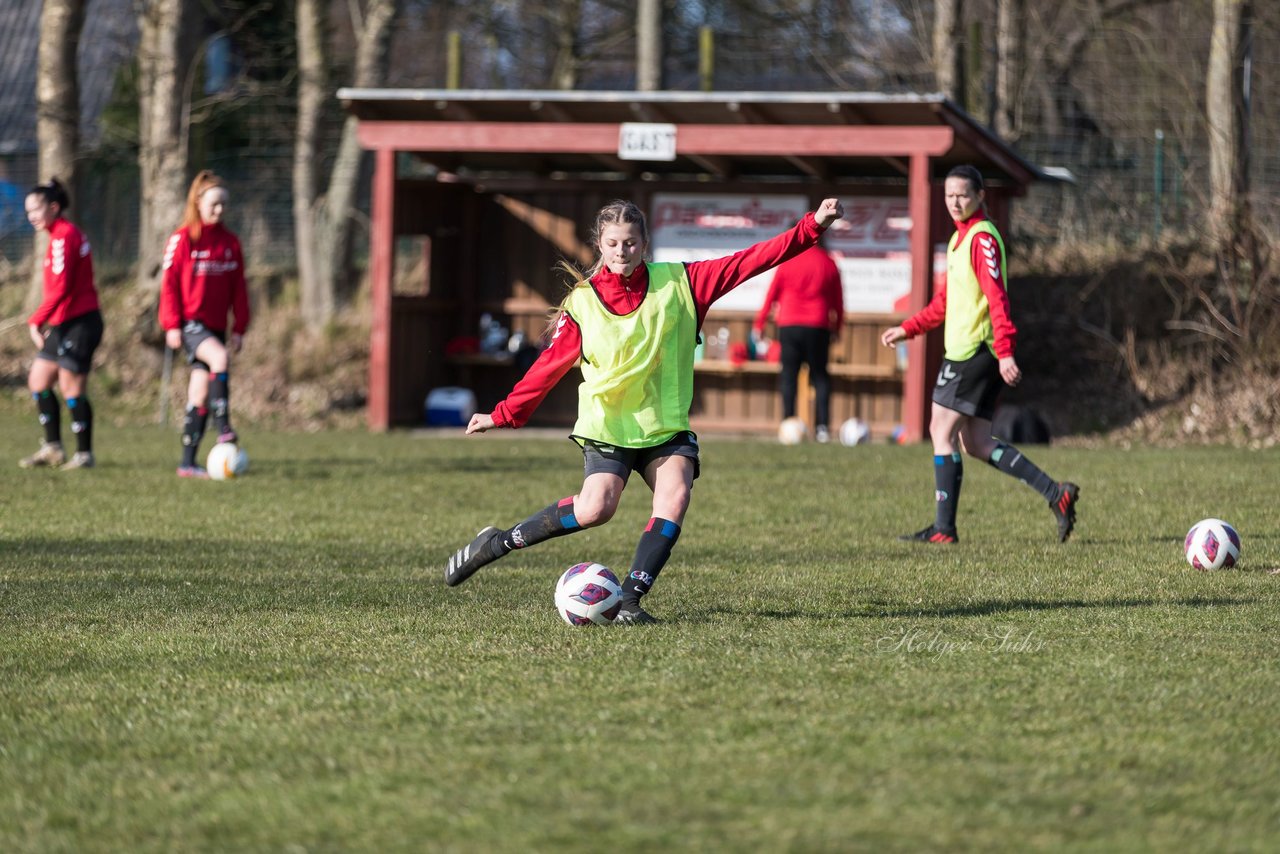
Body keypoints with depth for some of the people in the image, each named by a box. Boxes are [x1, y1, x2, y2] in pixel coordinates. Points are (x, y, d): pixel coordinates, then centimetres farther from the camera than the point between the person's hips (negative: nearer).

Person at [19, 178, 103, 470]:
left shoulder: (63, 237, -15)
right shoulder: (63, 235, 15)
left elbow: (60, 287, -21)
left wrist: (36, 320, -17)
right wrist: (45, 321, 12)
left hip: (78, 324, -10)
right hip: (63, 325, 10)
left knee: (71, 388, -5)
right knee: (38, 381, 11)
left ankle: (84, 453, 3)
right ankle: (52, 448, 17)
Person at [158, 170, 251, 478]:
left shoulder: (230, 242, 9)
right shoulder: (183, 239, -6)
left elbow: (238, 287, 13)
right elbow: (169, 282, -6)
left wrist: (239, 328, 9)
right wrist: (171, 325, -11)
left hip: (216, 325, 6)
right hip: (189, 322, -6)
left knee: (200, 395, 6)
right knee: (219, 358, -33)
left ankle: (188, 462, 10)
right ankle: (223, 429, -33)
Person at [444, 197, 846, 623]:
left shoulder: (678, 283, -1)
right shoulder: (583, 303, -3)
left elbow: (745, 263, -5)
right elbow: (551, 364, 1)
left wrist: (811, 227, -12)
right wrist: (505, 414, -2)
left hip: (666, 423, 2)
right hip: (607, 423, -2)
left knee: (676, 495, -23)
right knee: (595, 508, -21)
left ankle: (629, 601, -21)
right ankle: (495, 544, -4)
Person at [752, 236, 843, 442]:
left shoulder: (788, 262, 0)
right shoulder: (828, 264, 5)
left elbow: (772, 294, 3)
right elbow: (838, 301, 10)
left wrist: (759, 324, 11)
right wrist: (837, 327, 22)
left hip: (789, 326, -1)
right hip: (818, 327, 1)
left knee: (788, 376, 3)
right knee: (820, 376, 6)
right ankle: (822, 427, -6)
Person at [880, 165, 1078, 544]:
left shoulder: (982, 238, -13)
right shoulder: (960, 238, 18)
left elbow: (997, 297, -21)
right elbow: (946, 301, 28)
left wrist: (1005, 352, -28)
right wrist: (907, 329, 27)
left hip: (973, 350, -10)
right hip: (964, 350, 10)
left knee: (942, 431, -5)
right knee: (976, 443, 8)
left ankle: (944, 529, -2)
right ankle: (1056, 493, 5)